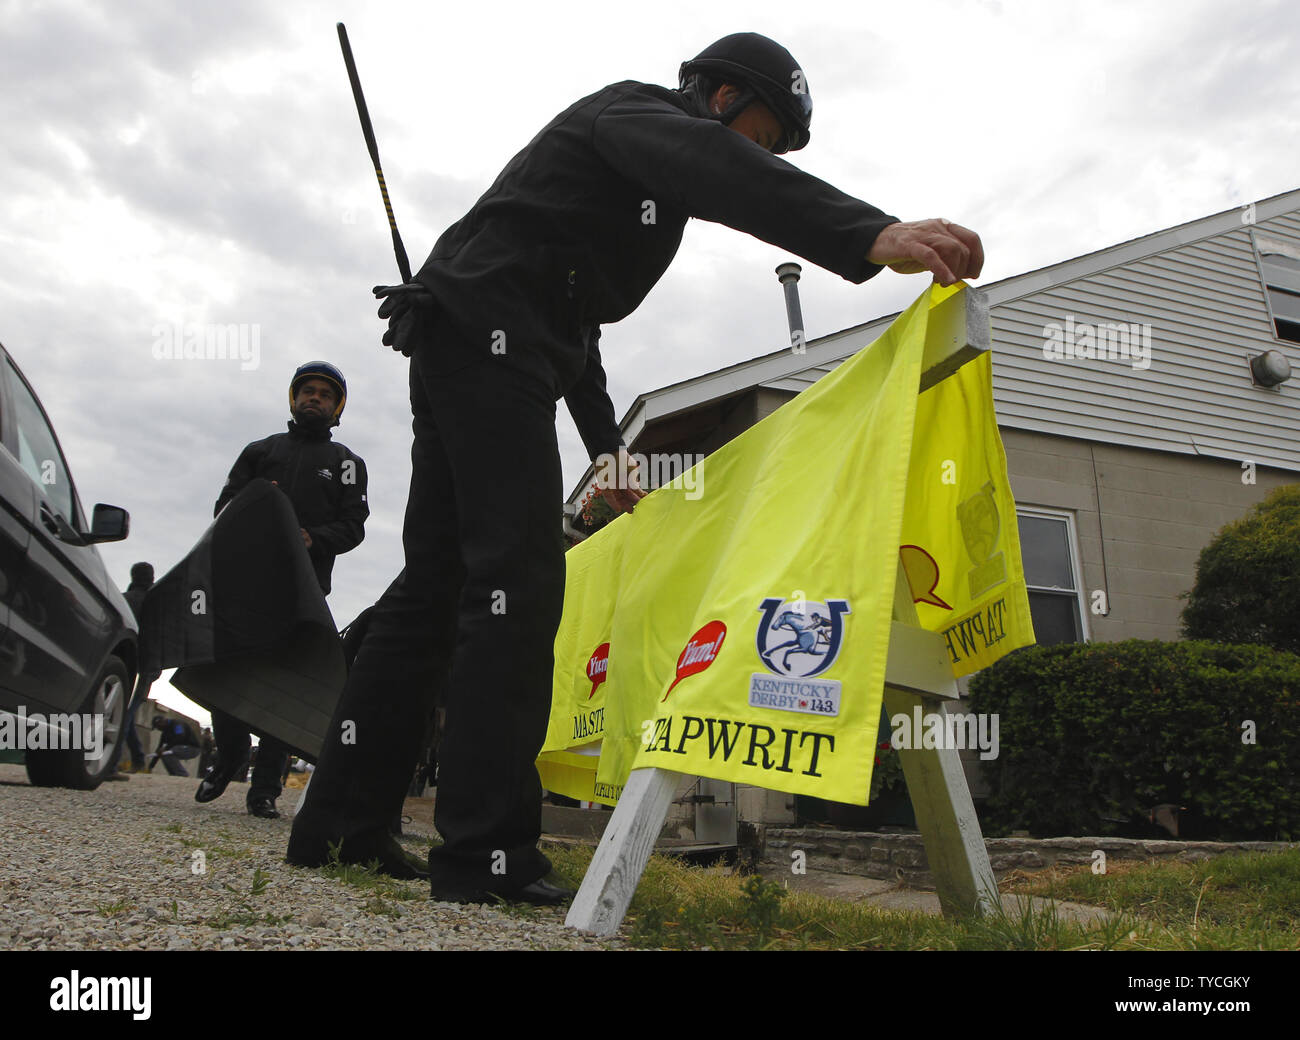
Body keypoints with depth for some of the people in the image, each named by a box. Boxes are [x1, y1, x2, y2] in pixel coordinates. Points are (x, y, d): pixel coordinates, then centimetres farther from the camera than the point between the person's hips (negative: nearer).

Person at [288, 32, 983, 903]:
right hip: (484, 329, -10)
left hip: (463, 347, 10)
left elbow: (575, 320, 31)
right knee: (517, 577, -17)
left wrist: (607, 446, 24)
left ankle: (341, 820, 12)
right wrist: (871, 234, -39)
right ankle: (487, 851, -18)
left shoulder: (649, 172, 30)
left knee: (437, 581, 7)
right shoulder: (633, 109, 0)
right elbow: (715, 167, -25)